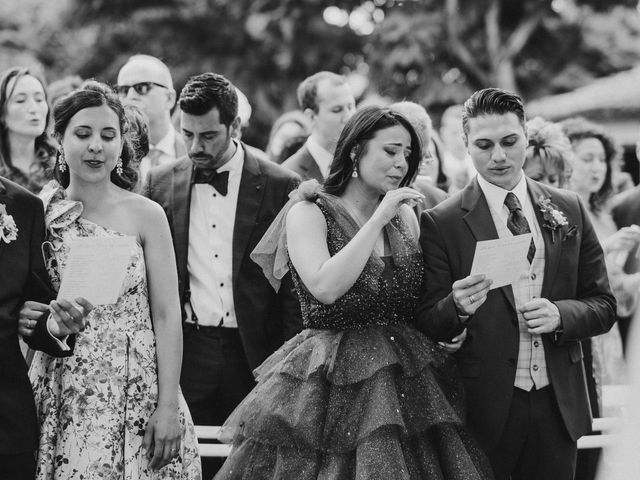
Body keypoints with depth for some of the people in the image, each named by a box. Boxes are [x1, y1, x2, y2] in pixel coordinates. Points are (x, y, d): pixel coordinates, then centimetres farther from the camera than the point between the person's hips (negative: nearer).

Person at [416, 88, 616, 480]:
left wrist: (560, 315, -12)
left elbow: (603, 305, 8)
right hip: (485, 406, -3)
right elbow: (427, 325, -5)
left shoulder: (569, 210, 6)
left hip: (558, 403, 3)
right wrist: (458, 307, -25)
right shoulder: (442, 223, -4)